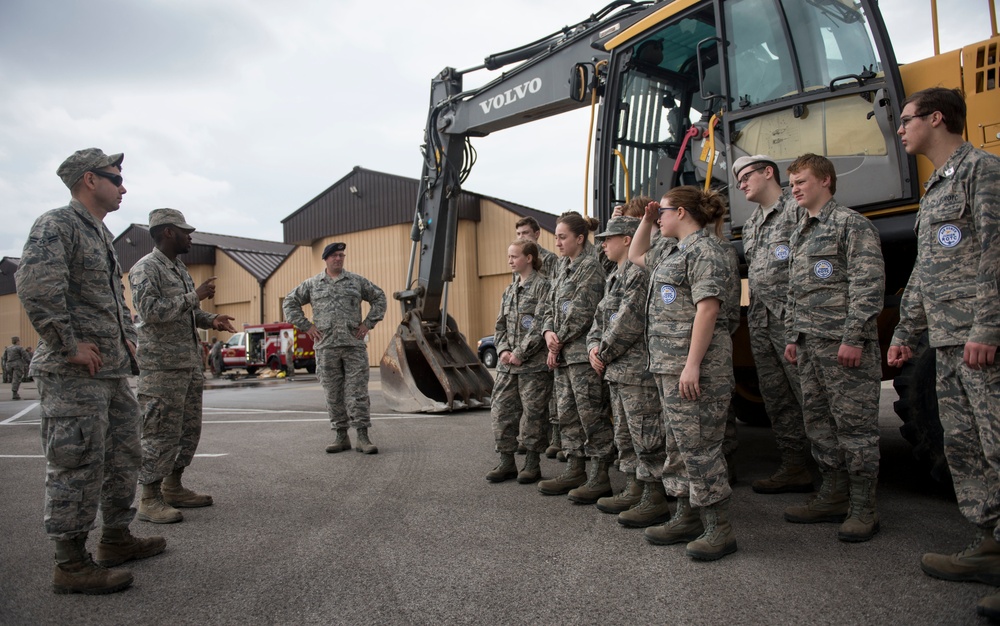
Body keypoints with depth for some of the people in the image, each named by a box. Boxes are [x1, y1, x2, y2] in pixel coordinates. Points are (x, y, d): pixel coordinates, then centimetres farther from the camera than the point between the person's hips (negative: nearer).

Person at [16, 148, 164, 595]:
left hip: (114, 370, 10)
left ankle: (117, 540, 29)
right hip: (74, 375, -10)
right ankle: (71, 565, 7)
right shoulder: (56, 225, -11)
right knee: (78, 467, -4)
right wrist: (70, 345, -22)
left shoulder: (103, 235, 19)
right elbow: (35, 285, -26)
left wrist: (128, 337, 15)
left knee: (123, 458, 16)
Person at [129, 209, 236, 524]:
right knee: (161, 432, -4)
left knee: (189, 428, 13)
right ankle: (150, 500, 6)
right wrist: (195, 296, -19)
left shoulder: (180, 268, 18)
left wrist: (210, 319, 6)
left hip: (190, 364, 9)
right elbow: (150, 310, -22)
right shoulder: (146, 268, -9)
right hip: (162, 367, -9)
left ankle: (174, 488, 25)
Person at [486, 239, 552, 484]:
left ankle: (532, 464, 14)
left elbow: (541, 324, -15)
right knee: (501, 410, 7)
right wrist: (504, 350, -1)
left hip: (534, 363, -7)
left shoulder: (542, 286, -6)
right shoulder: (509, 291, 17)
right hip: (508, 363, 7)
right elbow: (500, 325, 16)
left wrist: (521, 353, -16)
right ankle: (507, 463, 17)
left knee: (533, 413, 1)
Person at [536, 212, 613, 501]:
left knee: (591, 414, -4)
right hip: (562, 353, 9)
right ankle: (574, 470, 22)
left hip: (583, 353, -9)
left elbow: (581, 311, -15)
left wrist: (559, 343, -10)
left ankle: (600, 476, 5)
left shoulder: (591, 266, -9)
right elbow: (550, 305, 15)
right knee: (567, 412, 13)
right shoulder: (562, 267, 17)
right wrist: (548, 332, -4)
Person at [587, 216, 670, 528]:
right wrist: (594, 346, 2)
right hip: (616, 371, 11)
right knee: (625, 434, 16)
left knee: (646, 435, -3)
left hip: (638, 370, -10)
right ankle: (634, 491, 27)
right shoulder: (615, 277, 18)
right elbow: (600, 319, 20)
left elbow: (630, 322, -21)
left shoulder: (639, 273, -14)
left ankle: (656, 499, 7)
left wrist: (604, 353, -12)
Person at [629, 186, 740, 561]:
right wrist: (645, 221, 25)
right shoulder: (672, 252, 21)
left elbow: (708, 308, -19)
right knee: (679, 445, 14)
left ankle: (719, 528, 4)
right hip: (668, 363, 10)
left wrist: (692, 364, -25)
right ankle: (687, 518, 24)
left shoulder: (704, 249, -10)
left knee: (699, 445, -6)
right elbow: (636, 256, 39)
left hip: (694, 364, -10)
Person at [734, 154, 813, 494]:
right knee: (776, 399, 10)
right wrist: (754, 317, 16)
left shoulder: (797, 209, -4)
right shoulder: (750, 225, 22)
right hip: (761, 323, 9)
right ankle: (794, 467, 18)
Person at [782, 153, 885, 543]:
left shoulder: (850, 223, -4)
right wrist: (792, 336, 18)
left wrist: (853, 336, -18)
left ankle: (863, 508, 6)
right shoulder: (799, 235, 21)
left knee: (854, 423, -3)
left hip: (843, 342, -8)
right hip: (810, 343, 8)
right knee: (818, 422, 11)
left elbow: (869, 284, -13)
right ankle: (834, 496, 22)